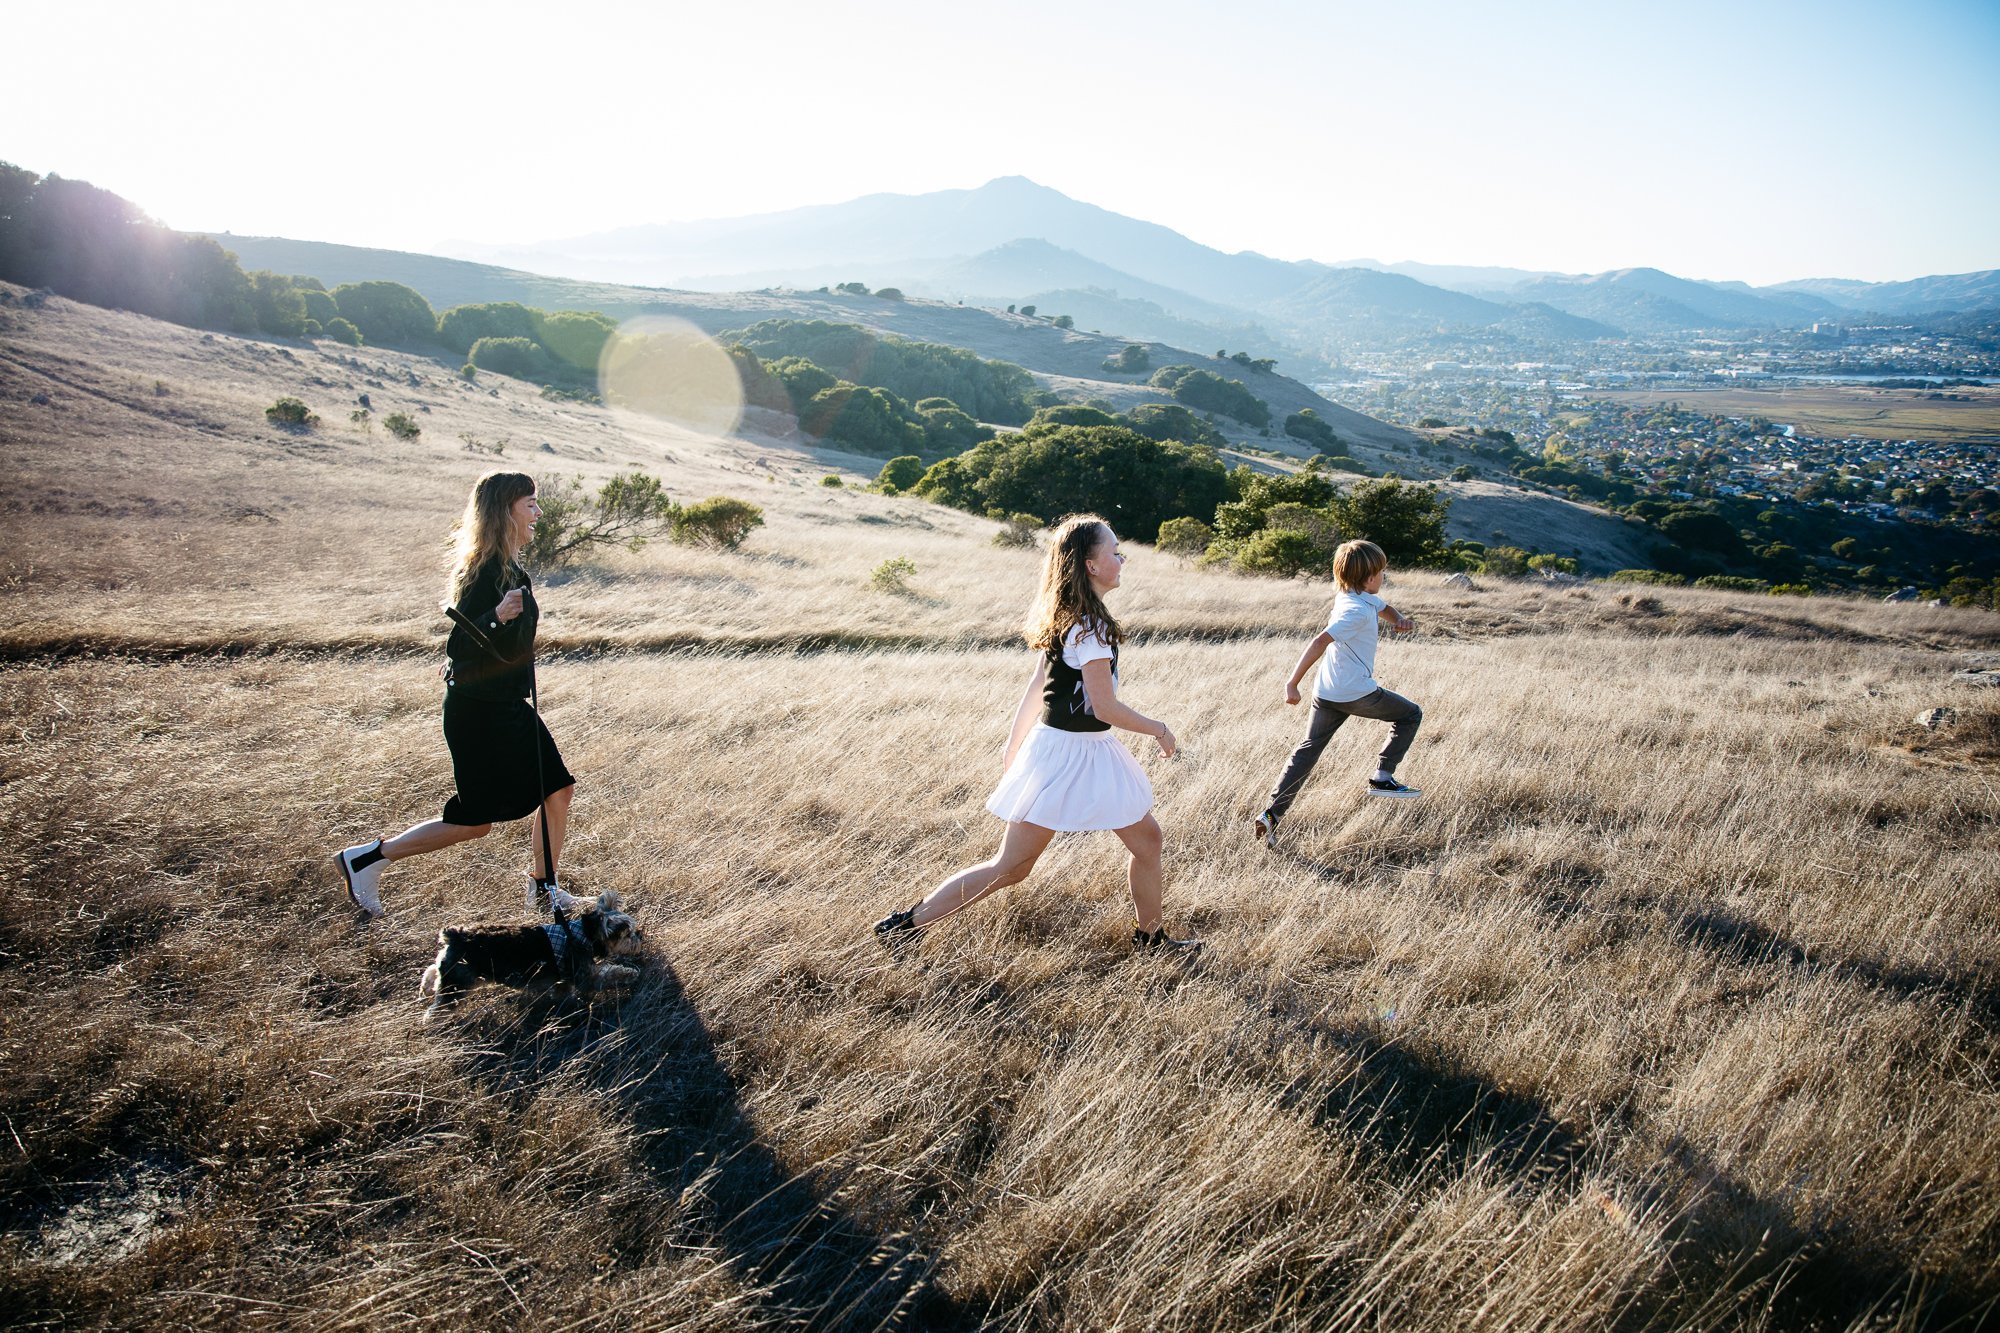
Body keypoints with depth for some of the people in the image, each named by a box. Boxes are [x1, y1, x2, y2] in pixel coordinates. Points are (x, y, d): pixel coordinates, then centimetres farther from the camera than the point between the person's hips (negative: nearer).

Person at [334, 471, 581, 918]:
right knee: (474, 821, -1)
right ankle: (366, 858, 11)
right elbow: (459, 646, -26)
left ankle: (542, 889, 20)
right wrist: (497, 617, -41)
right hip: (477, 712, -9)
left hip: (506, 705, 9)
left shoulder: (509, 569, 8)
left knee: (556, 789, 8)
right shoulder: (485, 572, -21)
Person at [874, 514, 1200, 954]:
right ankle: (910, 922, 7)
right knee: (1011, 866, -1)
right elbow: (1105, 707, -22)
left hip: (1091, 751, 10)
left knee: (1146, 837, 16)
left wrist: (1016, 742, 18)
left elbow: (1037, 685, 12)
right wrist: (1159, 730, -7)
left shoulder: (1066, 618, 7)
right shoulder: (1091, 627, -22)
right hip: (1069, 754, -10)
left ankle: (1150, 936, 33)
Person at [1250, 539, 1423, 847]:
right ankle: (1382, 778, 12)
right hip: (1356, 693, -8)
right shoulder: (1357, 611, -20)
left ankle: (1271, 814, -1)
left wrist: (1400, 619, 6)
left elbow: (1384, 608, 30)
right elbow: (1320, 642, -29)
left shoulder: (1364, 597, 9)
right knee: (1410, 715, 15)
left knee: (1308, 750, 8)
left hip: (1326, 693, 8)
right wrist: (1292, 684, -30)